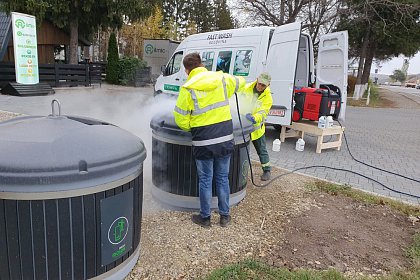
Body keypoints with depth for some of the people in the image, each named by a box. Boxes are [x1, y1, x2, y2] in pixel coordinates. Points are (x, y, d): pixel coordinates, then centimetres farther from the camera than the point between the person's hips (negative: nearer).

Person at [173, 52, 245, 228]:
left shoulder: (188, 89, -9)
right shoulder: (222, 79, 1)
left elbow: (181, 120, -7)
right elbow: (241, 82, 22)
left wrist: (192, 129, 12)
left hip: (203, 142, -3)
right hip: (226, 139, 4)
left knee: (205, 180, 11)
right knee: (223, 178, 16)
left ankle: (205, 217, 26)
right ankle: (224, 216, 29)